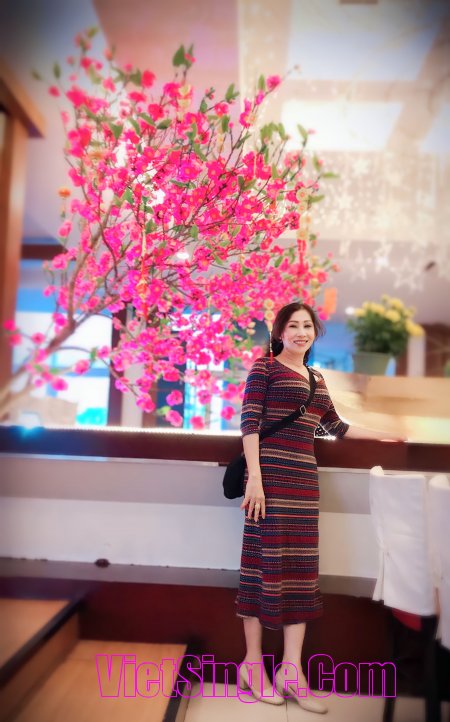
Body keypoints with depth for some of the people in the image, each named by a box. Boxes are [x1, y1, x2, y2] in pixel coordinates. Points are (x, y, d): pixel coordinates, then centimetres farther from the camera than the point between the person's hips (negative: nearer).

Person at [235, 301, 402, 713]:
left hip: (304, 477, 7)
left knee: (301, 567, 6)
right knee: (266, 562, -1)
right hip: (271, 473, -6)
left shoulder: (316, 378, 19)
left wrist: (379, 434, 34)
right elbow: (249, 423, -9)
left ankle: (292, 671, 15)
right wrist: (254, 477, -17)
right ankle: (252, 664, 14)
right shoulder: (265, 366, -1)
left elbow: (334, 426, 29)